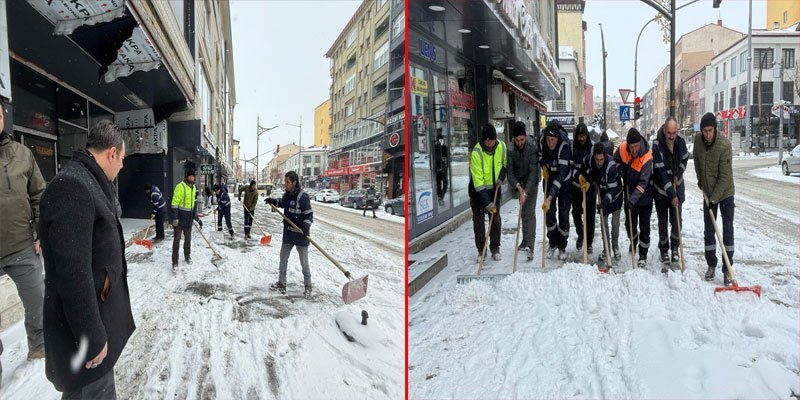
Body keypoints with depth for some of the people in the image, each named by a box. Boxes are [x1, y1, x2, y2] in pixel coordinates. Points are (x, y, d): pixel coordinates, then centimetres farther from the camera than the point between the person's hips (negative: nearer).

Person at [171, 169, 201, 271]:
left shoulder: (194, 188, 8)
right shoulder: (180, 187, -16)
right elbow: (175, 203, -18)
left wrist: (196, 217, 17)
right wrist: (175, 218, -22)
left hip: (189, 219, 7)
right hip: (179, 219, -7)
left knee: (188, 239, 18)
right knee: (177, 240, -3)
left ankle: (187, 256, 37)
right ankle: (175, 263, 2)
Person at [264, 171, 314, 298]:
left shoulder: (303, 196, -19)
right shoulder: (287, 194, 4)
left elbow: (309, 214, -16)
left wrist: (306, 227, -29)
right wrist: (273, 201, 13)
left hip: (301, 235, -8)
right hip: (288, 234, 8)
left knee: (304, 262, 3)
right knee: (283, 258, 17)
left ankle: (308, 286, 19)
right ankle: (281, 284, 31)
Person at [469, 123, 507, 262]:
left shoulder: (502, 147, -13)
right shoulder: (476, 153, -26)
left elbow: (505, 163, 11)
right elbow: (478, 181, -28)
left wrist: (501, 177, -8)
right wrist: (486, 202, -32)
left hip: (494, 188, 3)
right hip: (477, 189, -3)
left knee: (495, 219, 3)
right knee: (478, 220, 0)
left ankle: (495, 249, 16)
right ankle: (481, 250, 12)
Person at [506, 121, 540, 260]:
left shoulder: (533, 148, -23)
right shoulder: (511, 151, -12)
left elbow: (533, 171, -25)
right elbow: (510, 172, -11)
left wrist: (526, 192, -32)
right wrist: (518, 186, -27)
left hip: (531, 183, -4)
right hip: (519, 183, 4)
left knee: (529, 212, -15)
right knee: (523, 213, 13)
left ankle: (530, 246, -22)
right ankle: (526, 241, 28)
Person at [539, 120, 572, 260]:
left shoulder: (564, 145, -33)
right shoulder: (541, 141, -18)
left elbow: (561, 174, -38)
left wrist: (550, 196, -44)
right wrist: (544, 167, -11)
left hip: (564, 182, -4)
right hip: (550, 179, 4)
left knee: (563, 213, -2)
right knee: (549, 212, 2)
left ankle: (562, 247, 13)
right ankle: (553, 244, 18)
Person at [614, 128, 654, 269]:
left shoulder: (647, 158, -27)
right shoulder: (622, 149, -14)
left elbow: (643, 183, -30)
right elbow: (615, 160, 10)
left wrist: (633, 199, -38)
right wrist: (621, 169, -8)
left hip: (644, 197, -4)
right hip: (629, 195, 4)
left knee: (645, 228, 0)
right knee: (630, 224, 15)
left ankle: (643, 257, 11)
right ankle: (633, 242, 45)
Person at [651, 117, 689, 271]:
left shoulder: (681, 142, -8)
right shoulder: (657, 145, -21)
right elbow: (660, 172, -23)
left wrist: (678, 175, -4)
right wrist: (671, 194, -24)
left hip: (677, 187, 3)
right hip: (662, 189, -3)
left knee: (677, 220, 3)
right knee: (663, 222, 6)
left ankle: (675, 248, 21)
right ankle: (664, 250, 20)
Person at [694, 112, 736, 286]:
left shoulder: (724, 145, -24)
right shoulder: (698, 140, -7)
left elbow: (725, 176, -23)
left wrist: (714, 198, -24)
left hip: (725, 193, -4)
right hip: (708, 193, 5)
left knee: (728, 230, -4)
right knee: (709, 230, 8)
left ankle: (727, 270, 1)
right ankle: (711, 265, 20)